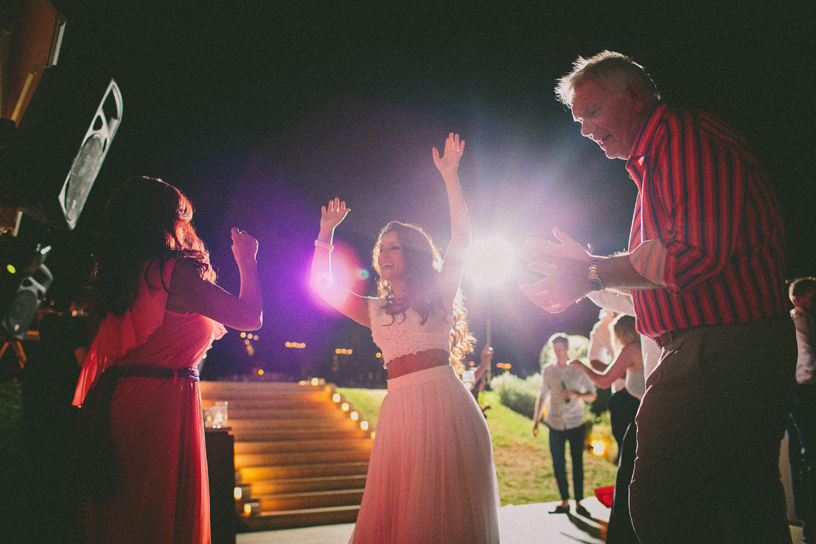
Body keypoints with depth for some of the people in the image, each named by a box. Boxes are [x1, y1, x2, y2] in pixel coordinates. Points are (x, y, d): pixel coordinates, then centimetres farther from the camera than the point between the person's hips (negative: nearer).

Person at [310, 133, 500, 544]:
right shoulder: (376, 311, 16)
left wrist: (449, 175, -4)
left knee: (445, 506, 0)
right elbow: (322, 285, 19)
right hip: (399, 408, 4)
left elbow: (461, 238, -4)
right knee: (394, 509, 5)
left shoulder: (438, 294, 5)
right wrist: (326, 232, 19)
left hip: (443, 401, -4)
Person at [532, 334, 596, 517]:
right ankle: (564, 502, 18)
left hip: (575, 424, -1)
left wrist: (576, 394, -17)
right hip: (555, 424, 2)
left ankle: (578, 503, 17)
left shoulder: (578, 369, -2)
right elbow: (542, 395, 11)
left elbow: (592, 395, 2)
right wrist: (536, 420, 8)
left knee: (577, 464, 3)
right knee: (558, 465, 4)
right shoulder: (547, 370, 3)